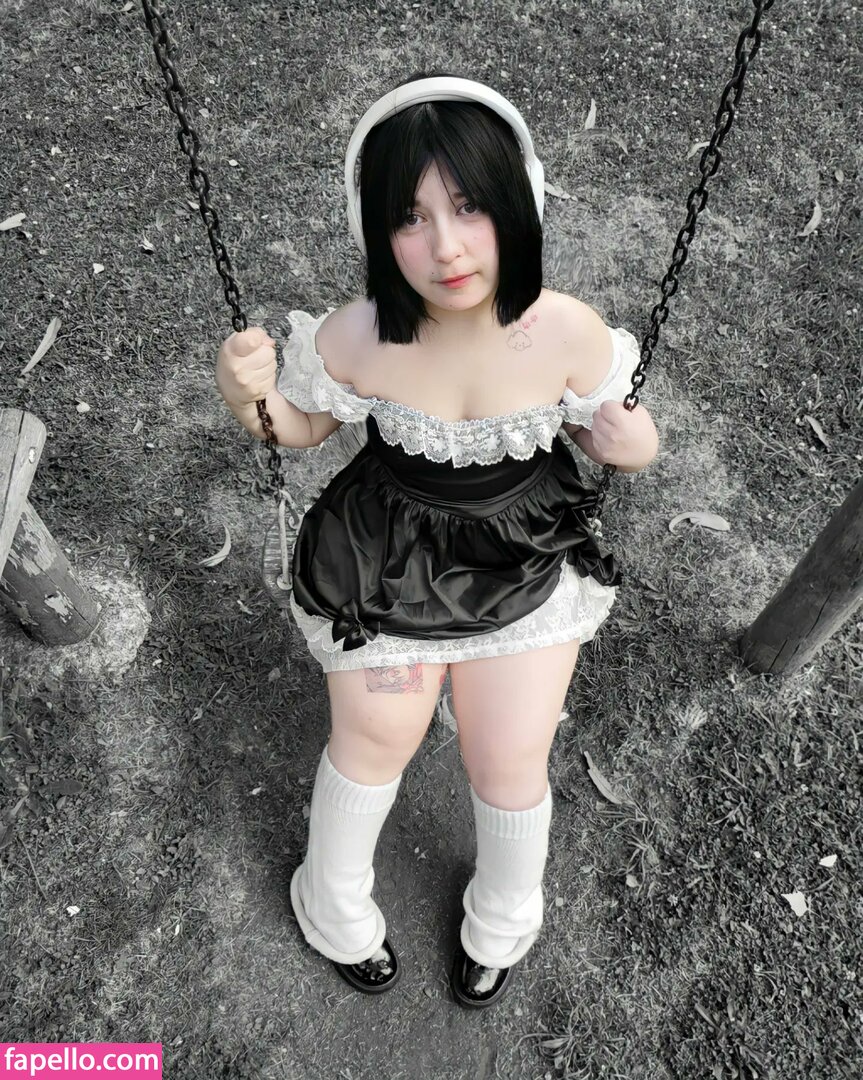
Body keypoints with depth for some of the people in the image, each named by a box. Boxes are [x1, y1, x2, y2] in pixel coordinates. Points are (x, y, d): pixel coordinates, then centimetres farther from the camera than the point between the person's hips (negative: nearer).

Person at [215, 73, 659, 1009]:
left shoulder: (569, 333, -23)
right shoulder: (357, 337, -24)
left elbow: (601, 431, -3)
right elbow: (302, 426, -4)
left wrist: (626, 439, -26)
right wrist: (250, 398, -26)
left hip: (528, 561, 1)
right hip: (387, 563, 0)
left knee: (510, 768, 15)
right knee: (373, 747, 20)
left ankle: (501, 923, 53)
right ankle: (336, 910, 56)